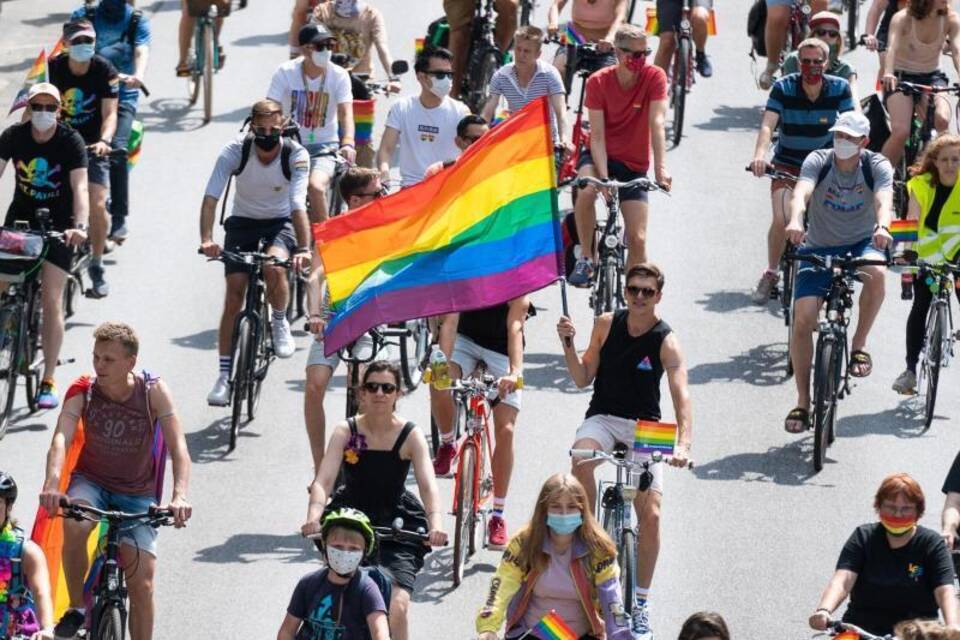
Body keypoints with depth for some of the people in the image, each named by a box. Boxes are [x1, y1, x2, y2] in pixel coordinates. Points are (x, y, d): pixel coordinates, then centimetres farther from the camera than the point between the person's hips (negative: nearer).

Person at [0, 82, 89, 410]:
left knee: (52, 301, -8)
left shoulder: (71, 142, -16)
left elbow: (80, 187, -25)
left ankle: (48, 381, -3)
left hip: (58, 224, -3)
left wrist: (80, 226, -41)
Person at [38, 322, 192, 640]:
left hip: (137, 493, 0)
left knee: (142, 584, -10)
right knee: (74, 525, -34)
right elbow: (61, 438, -28)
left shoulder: (153, 391, -17)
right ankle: (77, 608, -14)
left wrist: (180, 496, -40)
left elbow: (178, 447, -22)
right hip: (91, 482, 0)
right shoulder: (83, 390, -15)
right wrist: (52, 484, -47)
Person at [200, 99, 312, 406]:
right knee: (233, 297, -8)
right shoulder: (234, 151, -20)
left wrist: (304, 248, -44)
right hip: (242, 222, 1)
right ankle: (225, 375, 0)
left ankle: (280, 323, -3)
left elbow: (298, 206, -29)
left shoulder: (296, 155, -21)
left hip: (280, 223, -1)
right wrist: (206, 239, -42)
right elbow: (210, 198, -26)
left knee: (274, 268, -33)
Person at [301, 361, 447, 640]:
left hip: (396, 527, -1)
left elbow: (428, 484, -24)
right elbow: (323, 481, -20)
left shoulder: (410, 436, -11)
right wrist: (313, 518, -40)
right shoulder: (346, 432, -9)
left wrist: (435, 522, -44)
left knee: (397, 609, -16)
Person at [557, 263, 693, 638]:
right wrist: (568, 345, -13)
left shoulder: (666, 342, -11)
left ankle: (641, 603, 1)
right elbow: (582, 379, 5)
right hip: (603, 419, 1)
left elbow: (681, 396, -23)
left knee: (651, 513, -12)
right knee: (581, 459, -36)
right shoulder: (606, 325, -1)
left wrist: (683, 444, -38)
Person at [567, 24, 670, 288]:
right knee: (586, 191, -36)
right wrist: (603, 177, -33)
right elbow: (597, 135, -19)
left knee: (637, 239, -8)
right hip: (601, 156, -1)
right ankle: (587, 259, -19)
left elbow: (657, 123, -23)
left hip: (634, 165, 1)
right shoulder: (598, 82, -14)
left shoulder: (655, 77, -13)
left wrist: (660, 167, -36)